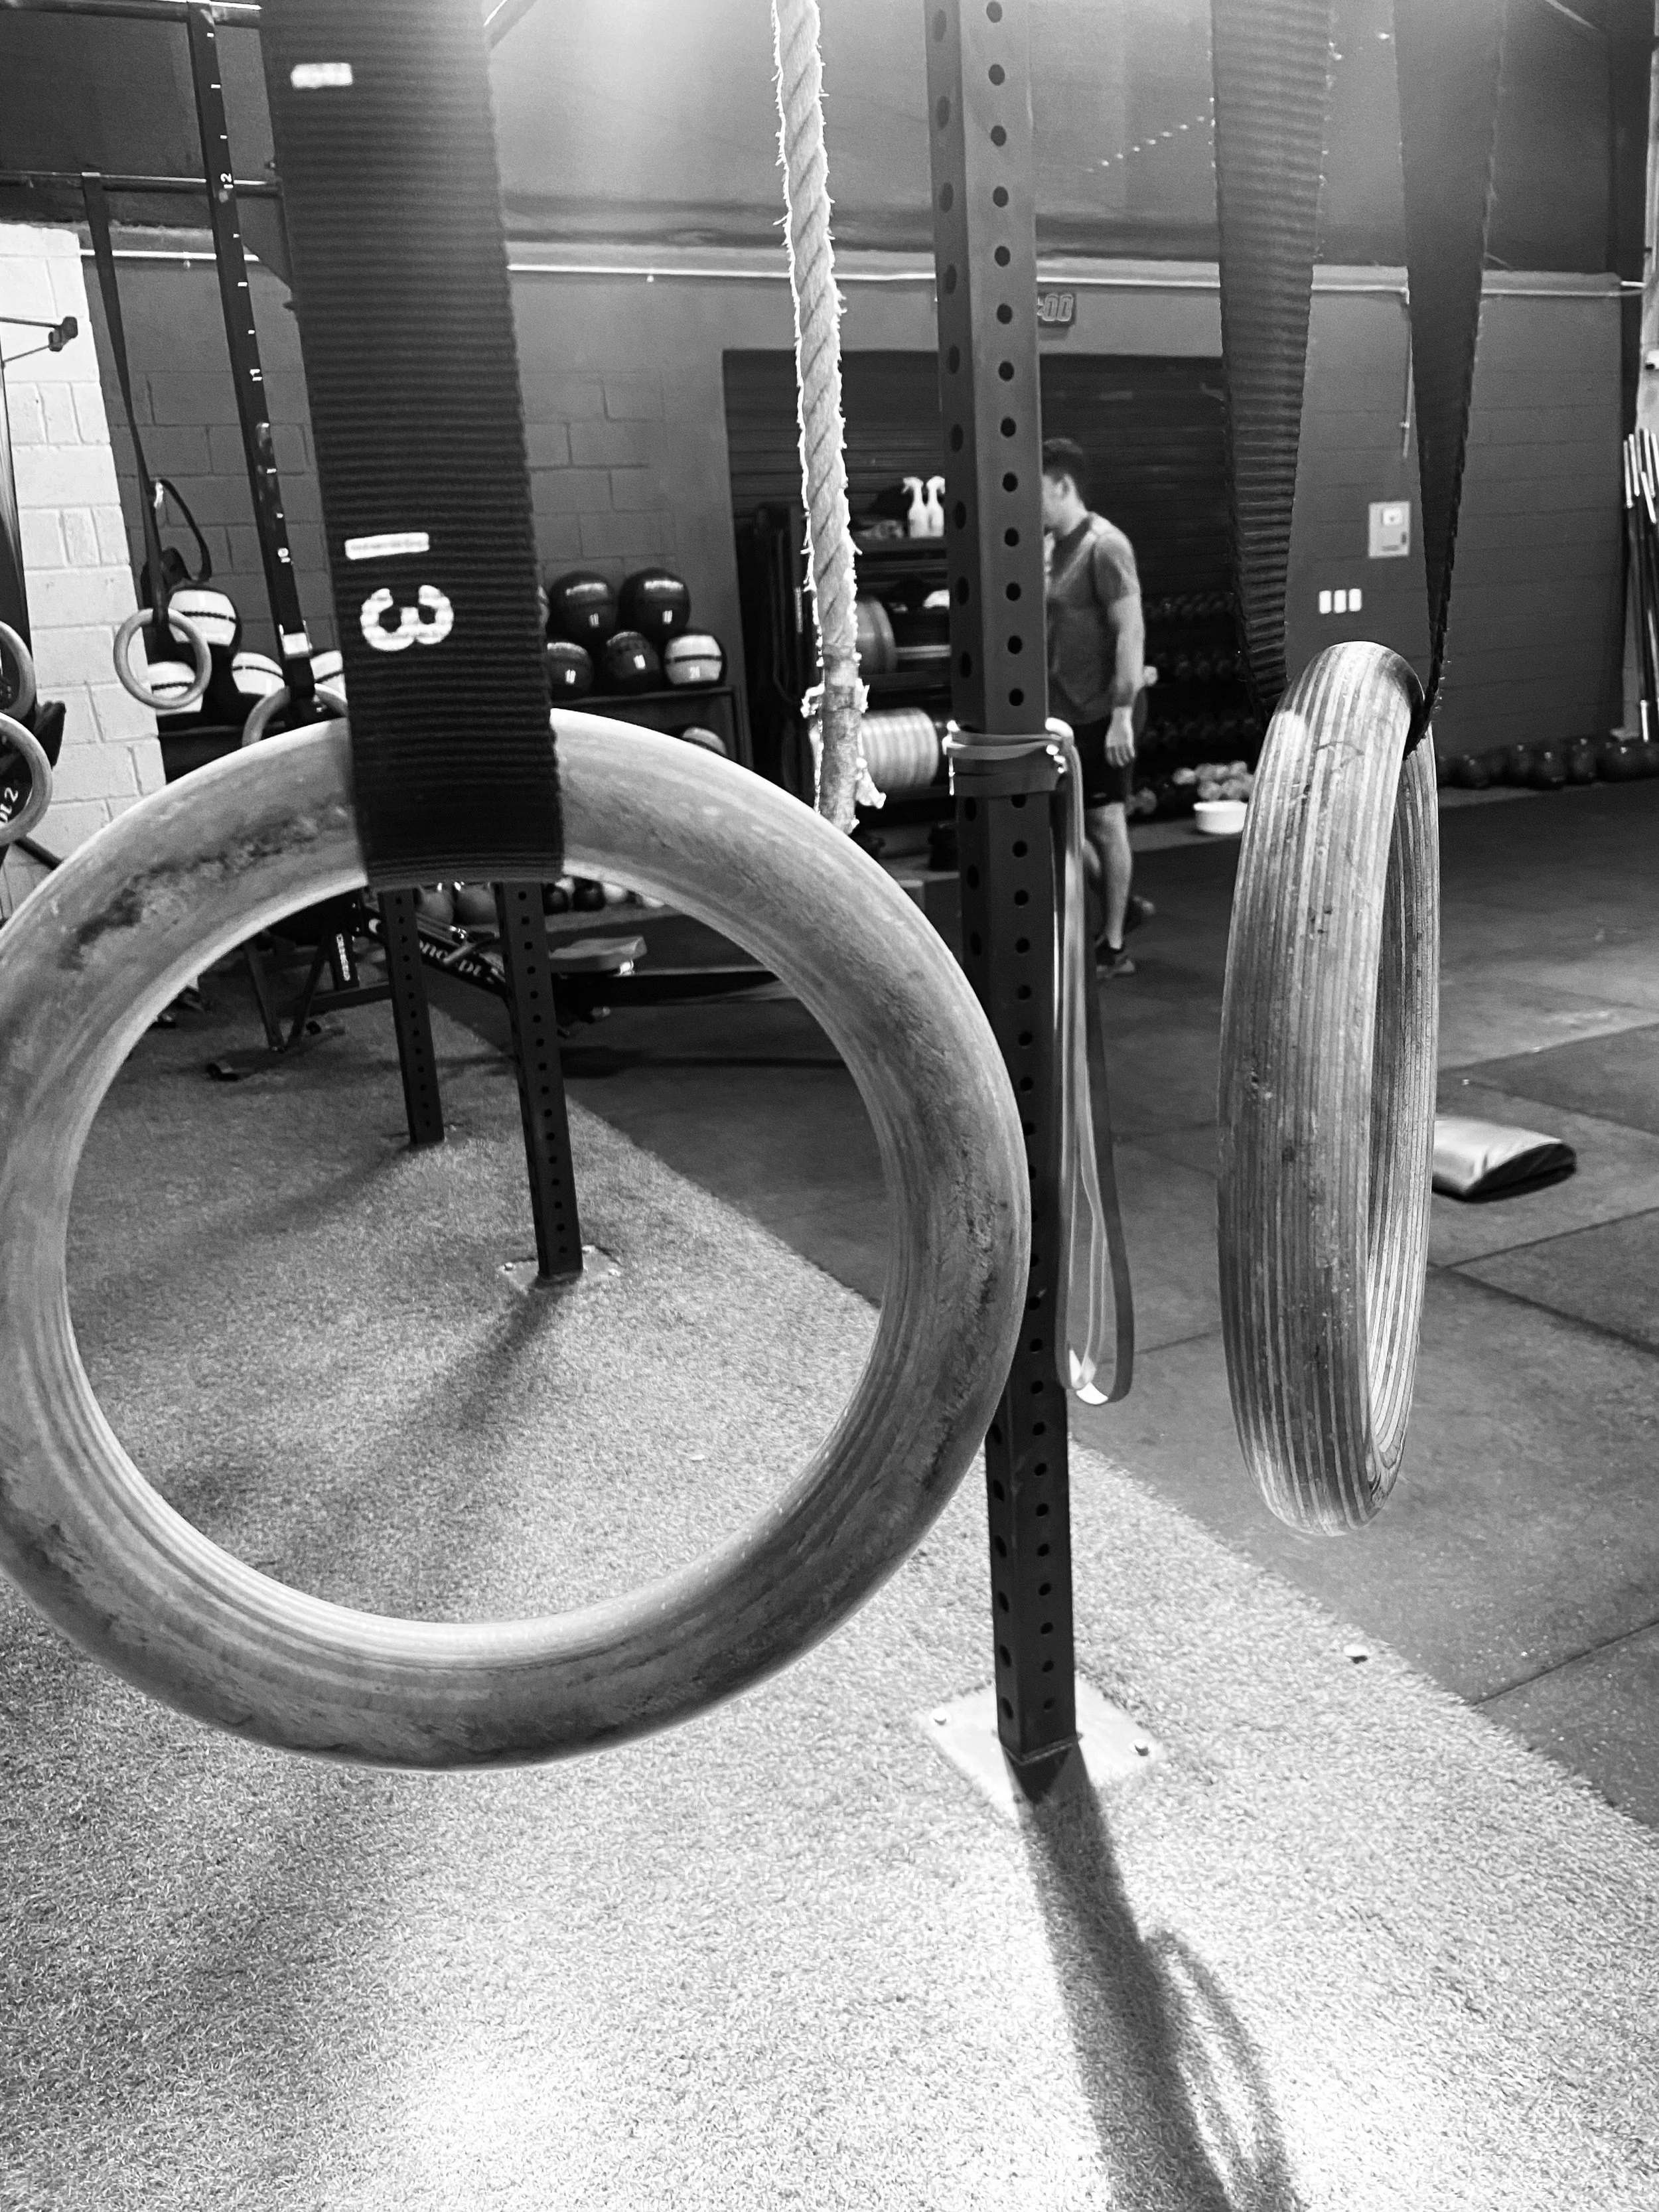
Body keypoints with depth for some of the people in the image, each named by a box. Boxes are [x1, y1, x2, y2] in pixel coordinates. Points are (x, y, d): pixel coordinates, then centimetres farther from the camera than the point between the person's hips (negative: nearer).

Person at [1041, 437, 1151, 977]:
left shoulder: (1103, 546, -14)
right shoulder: (1053, 546, 11)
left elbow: (1131, 632, -19)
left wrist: (1122, 714, -23)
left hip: (1099, 711, -8)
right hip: (1062, 710, 8)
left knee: (1104, 821, 1)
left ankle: (1114, 947, 11)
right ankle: (1122, 906, 29)